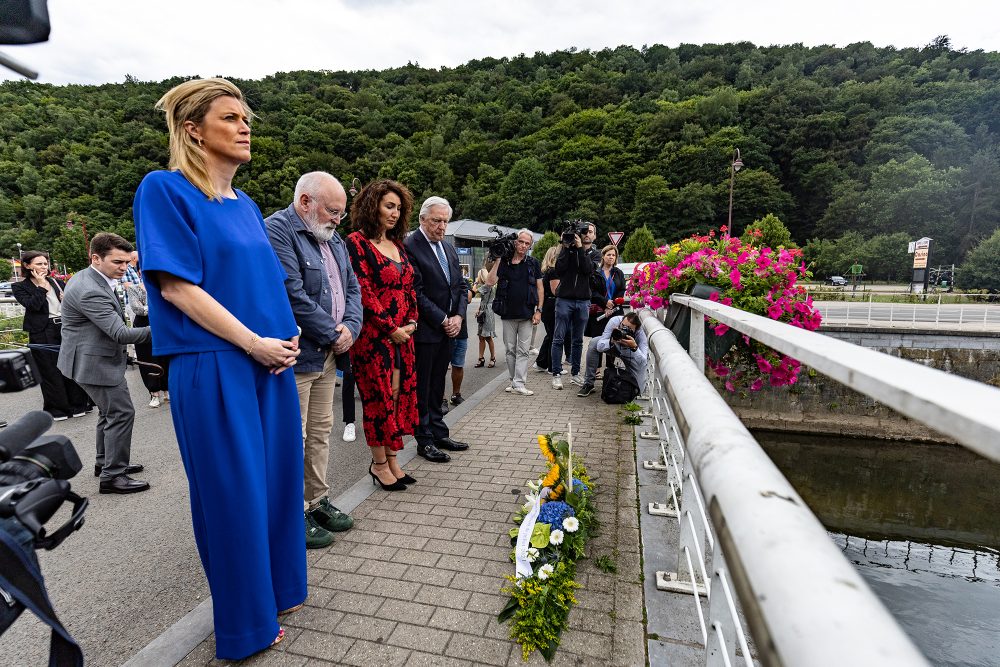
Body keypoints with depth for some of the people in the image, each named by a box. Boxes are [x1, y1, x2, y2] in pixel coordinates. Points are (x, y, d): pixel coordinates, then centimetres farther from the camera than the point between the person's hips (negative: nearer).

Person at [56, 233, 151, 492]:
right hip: (94, 362, -11)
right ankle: (112, 476, 1)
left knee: (109, 411, 20)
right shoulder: (90, 291, -27)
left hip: (99, 357, 11)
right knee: (121, 413, -7)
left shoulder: (89, 278, 6)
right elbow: (120, 333, -31)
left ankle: (105, 462, 33)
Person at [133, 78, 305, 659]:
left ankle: (277, 589, 36)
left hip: (271, 364, 7)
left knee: (277, 477, 15)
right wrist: (255, 343, -16)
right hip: (214, 369, -7)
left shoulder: (246, 205, 15)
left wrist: (288, 337, 1)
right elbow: (175, 285, -14)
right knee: (234, 491, 5)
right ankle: (246, 624, 26)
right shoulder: (165, 190, -6)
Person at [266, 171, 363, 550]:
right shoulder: (276, 230, -13)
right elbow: (294, 296, -21)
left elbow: (352, 288, 15)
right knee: (293, 440, 1)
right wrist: (333, 333, -13)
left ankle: (317, 502, 31)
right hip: (295, 356, -9)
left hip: (327, 354, 9)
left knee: (321, 432, 17)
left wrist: (350, 328, -3)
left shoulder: (332, 238, 15)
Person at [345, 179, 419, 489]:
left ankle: (391, 459, 23)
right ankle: (379, 464, 16)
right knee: (379, 397, 2)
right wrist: (390, 328, -15)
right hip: (373, 334, -7)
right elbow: (363, 290, -15)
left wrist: (411, 321, 2)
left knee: (398, 395, 10)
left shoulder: (397, 245, 15)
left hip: (402, 334, 7)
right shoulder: (357, 242, -8)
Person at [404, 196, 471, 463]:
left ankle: (439, 433, 28)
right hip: (425, 331, -7)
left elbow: (461, 286, 14)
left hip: (448, 329, 8)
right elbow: (416, 293, -17)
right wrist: (443, 320, -14)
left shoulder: (448, 248, 14)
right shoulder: (410, 247, -12)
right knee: (421, 388, 5)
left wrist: (458, 316, -1)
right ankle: (425, 441, 16)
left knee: (437, 386, 17)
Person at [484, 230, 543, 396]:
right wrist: (497, 261, -8)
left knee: (522, 351, -1)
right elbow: (490, 281, -7)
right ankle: (513, 381, 20)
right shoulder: (504, 262, 4)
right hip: (508, 314, 1)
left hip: (527, 314, -1)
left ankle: (518, 384, 0)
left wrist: (538, 310, -3)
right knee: (510, 350, 9)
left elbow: (540, 288, 5)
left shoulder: (533, 263, 5)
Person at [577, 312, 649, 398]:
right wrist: (611, 341, -51)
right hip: (616, 347, 2)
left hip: (634, 354, -2)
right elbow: (600, 346, -31)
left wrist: (634, 347, -59)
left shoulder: (641, 333, -36)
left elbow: (643, 361, -42)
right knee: (594, 342, -27)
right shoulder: (615, 321, -33)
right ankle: (588, 384, -15)